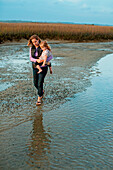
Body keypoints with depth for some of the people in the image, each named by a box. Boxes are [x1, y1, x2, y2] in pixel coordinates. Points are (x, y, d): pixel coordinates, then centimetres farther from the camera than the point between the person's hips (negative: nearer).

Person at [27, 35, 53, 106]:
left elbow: (50, 56, -6)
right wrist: (37, 60, -28)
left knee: (40, 83, -10)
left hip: (43, 67, -5)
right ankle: (42, 91, 43)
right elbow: (31, 58, -7)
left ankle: (39, 99, 5)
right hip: (35, 68, 5)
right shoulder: (31, 48, 0)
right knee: (35, 83, 12)